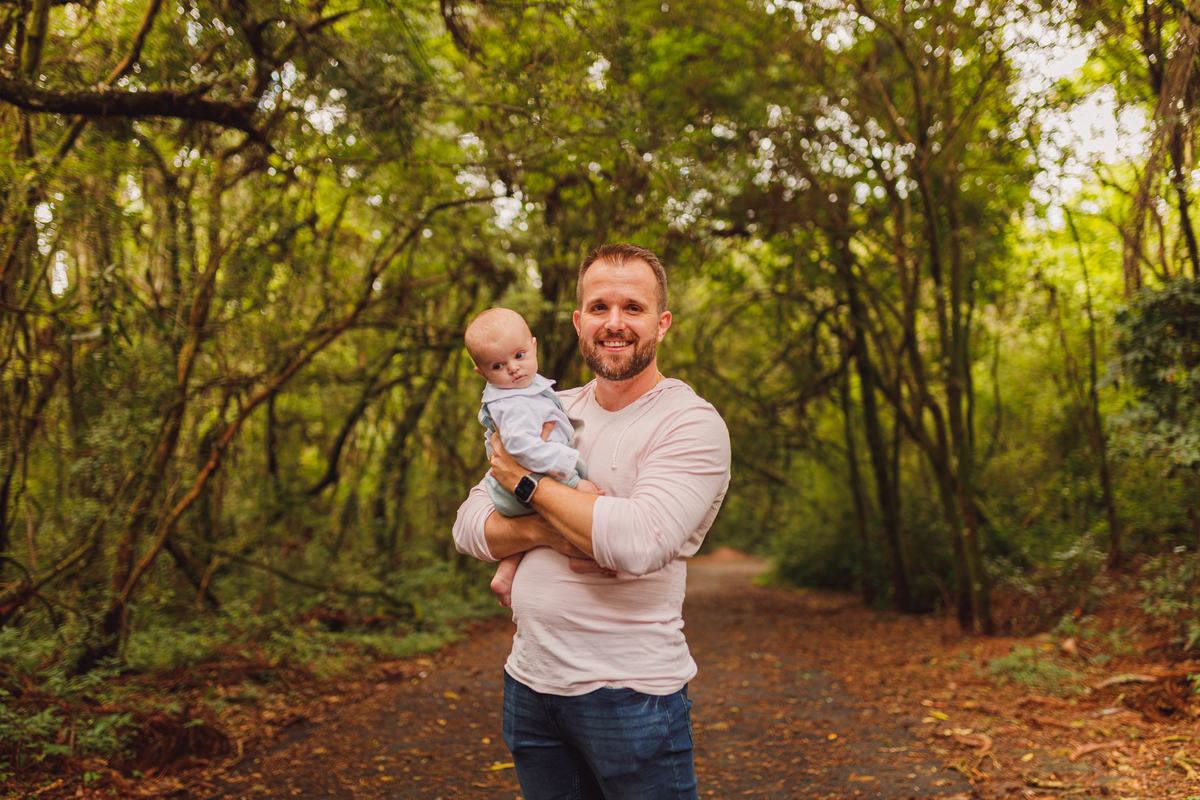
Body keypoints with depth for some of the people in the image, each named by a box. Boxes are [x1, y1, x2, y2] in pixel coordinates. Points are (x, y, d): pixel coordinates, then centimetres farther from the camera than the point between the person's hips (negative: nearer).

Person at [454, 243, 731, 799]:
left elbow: (638, 542, -25)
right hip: (529, 682, 6)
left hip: (630, 691, -5)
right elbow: (468, 528, 4)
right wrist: (547, 530, -16)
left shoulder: (690, 424, -10)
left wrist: (527, 484, -13)